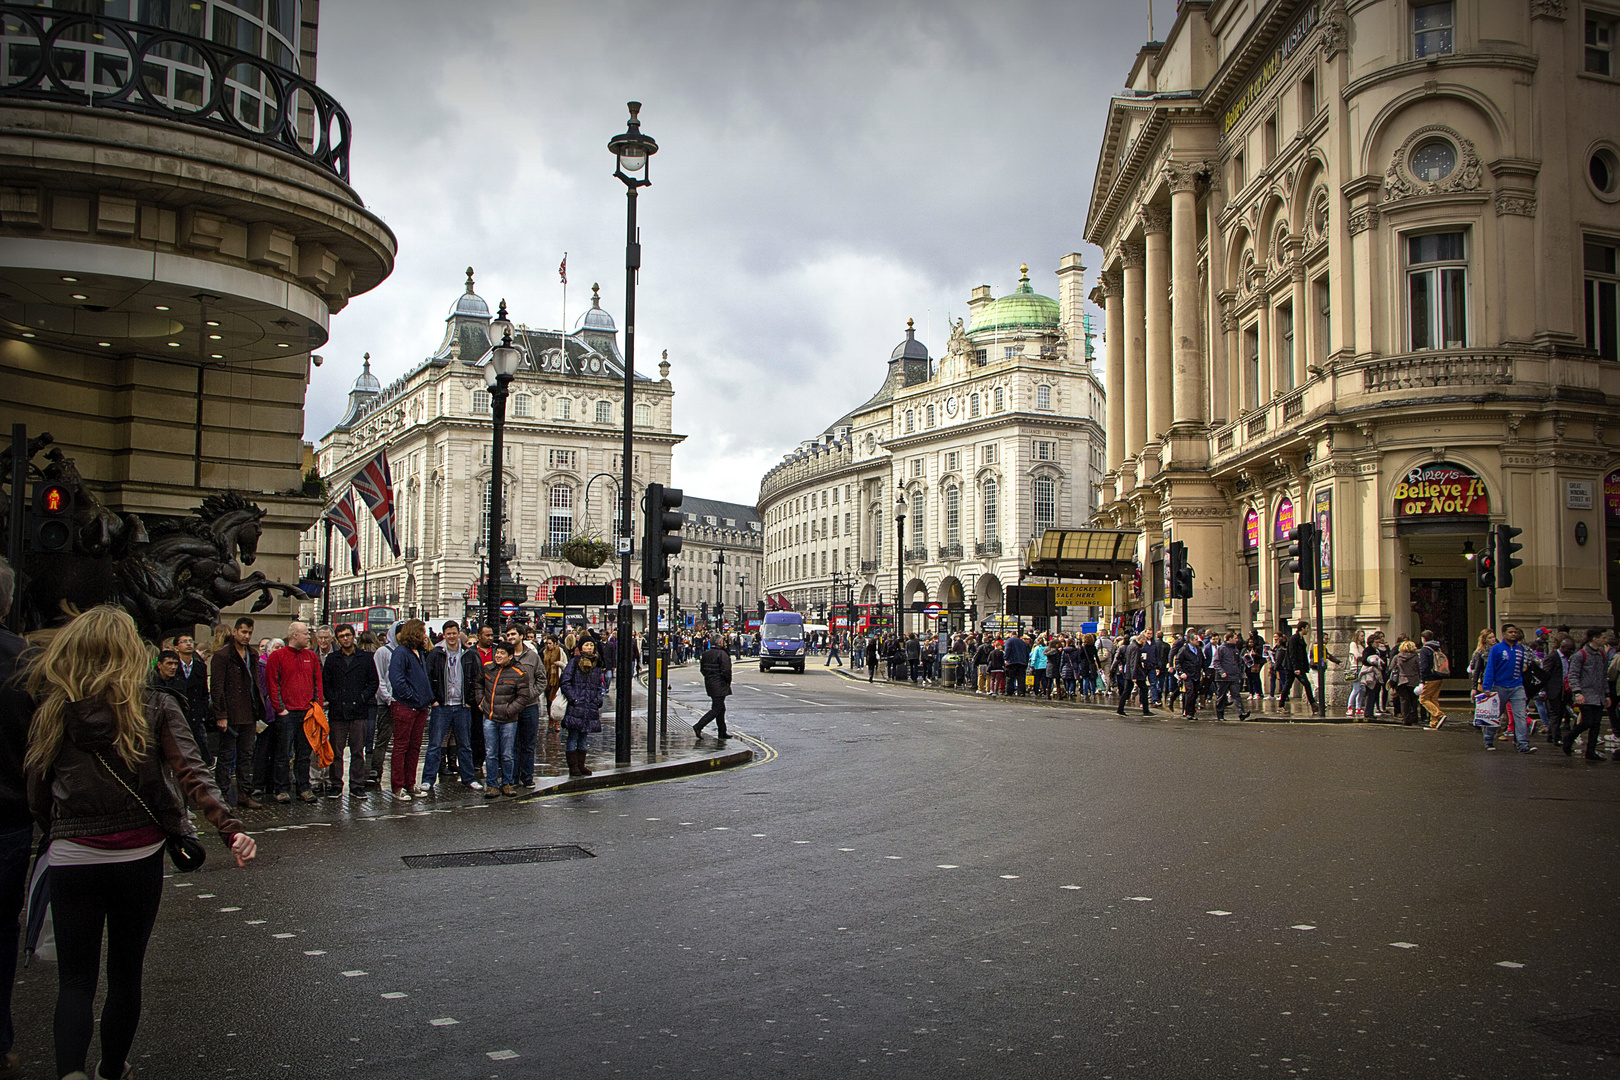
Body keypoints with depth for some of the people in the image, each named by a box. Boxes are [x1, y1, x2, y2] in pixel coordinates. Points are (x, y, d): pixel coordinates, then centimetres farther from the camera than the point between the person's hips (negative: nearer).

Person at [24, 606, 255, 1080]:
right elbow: (192, 774, -18)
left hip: (72, 860, 0)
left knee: (76, 979, 9)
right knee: (125, 973, 18)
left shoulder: (51, 714, -3)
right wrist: (230, 828, -24)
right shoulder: (156, 709, -6)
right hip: (140, 858, 0)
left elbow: (37, 797, 3)